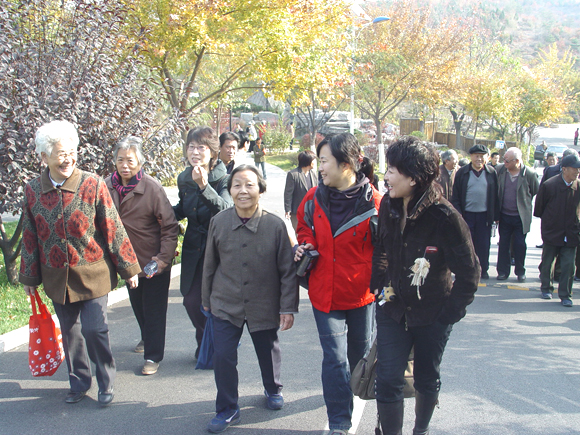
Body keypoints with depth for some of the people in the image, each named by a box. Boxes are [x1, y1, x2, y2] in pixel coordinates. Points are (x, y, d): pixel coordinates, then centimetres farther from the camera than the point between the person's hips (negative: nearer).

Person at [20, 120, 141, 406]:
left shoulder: (92, 184, -9)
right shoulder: (33, 190, 0)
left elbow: (113, 229, -5)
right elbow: (30, 237, 9)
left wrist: (127, 268, -1)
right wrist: (29, 276, 14)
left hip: (93, 274, -3)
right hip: (57, 278, 3)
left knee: (94, 330, -5)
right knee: (70, 333, 15)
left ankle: (106, 382, 18)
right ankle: (79, 382, 34)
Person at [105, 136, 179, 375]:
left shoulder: (152, 187, -20)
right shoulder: (108, 186, -5)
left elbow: (170, 226, -16)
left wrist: (164, 257, -21)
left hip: (153, 262, -5)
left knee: (154, 309, 4)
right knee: (137, 304, 24)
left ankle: (153, 356, 16)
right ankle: (146, 337, 48)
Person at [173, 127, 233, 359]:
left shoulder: (223, 178, -13)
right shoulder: (184, 179, 4)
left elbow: (226, 210, -31)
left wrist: (204, 186, -41)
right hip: (193, 249, 5)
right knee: (192, 301, 5)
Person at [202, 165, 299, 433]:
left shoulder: (275, 225, -14)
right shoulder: (219, 222, -6)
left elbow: (287, 270, -8)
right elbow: (210, 264, 6)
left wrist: (288, 307, -8)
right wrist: (207, 298, 13)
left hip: (265, 305, -1)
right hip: (226, 305, 1)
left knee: (268, 353, 17)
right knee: (222, 356, -3)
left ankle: (273, 389, 47)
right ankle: (227, 410, 18)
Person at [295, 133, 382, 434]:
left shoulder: (373, 202, -14)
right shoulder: (315, 198, -4)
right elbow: (304, 226, 15)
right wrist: (306, 245, -5)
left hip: (360, 293, 0)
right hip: (325, 293, 1)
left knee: (359, 350, 21)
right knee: (335, 358, -2)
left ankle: (349, 389, 51)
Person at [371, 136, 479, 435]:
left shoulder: (445, 218, -21)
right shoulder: (388, 206, -6)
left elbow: (469, 273, -14)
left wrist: (450, 314, -12)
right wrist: (378, 285, 6)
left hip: (433, 315, -3)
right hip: (393, 308, 3)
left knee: (427, 380, 17)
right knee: (388, 380, -2)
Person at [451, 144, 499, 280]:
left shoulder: (491, 173, 3)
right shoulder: (462, 173, 1)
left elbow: (495, 196, 5)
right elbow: (455, 196, 1)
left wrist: (496, 215, 3)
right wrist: (458, 213, -7)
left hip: (485, 215, 1)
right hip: (466, 215, 0)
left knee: (484, 244, 6)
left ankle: (483, 270, 19)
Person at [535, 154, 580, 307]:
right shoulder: (549, 185, -11)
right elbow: (539, 208, 3)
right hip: (552, 232, -1)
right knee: (547, 263, 13)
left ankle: (565, 295, 8)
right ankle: (546, 288, 33)